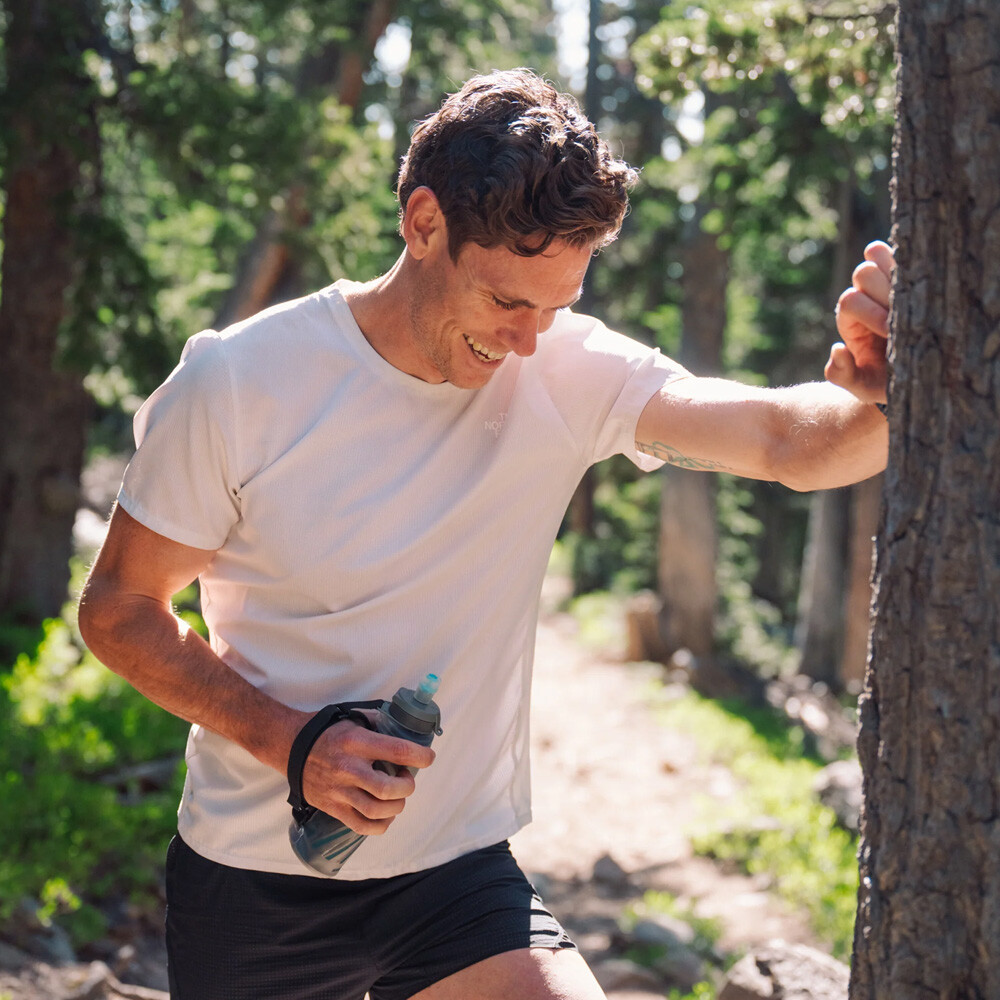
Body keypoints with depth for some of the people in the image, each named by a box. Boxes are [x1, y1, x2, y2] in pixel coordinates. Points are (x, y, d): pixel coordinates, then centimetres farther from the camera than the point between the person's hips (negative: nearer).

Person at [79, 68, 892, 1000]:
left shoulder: (568, 373, -10)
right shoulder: (237, 382, -15)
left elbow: (789, 442, -23)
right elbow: (118, 608, -7)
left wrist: (883, 396, -47)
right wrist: (290, 741, -20)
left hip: (457, 872, 1)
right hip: (251, 883, -1)